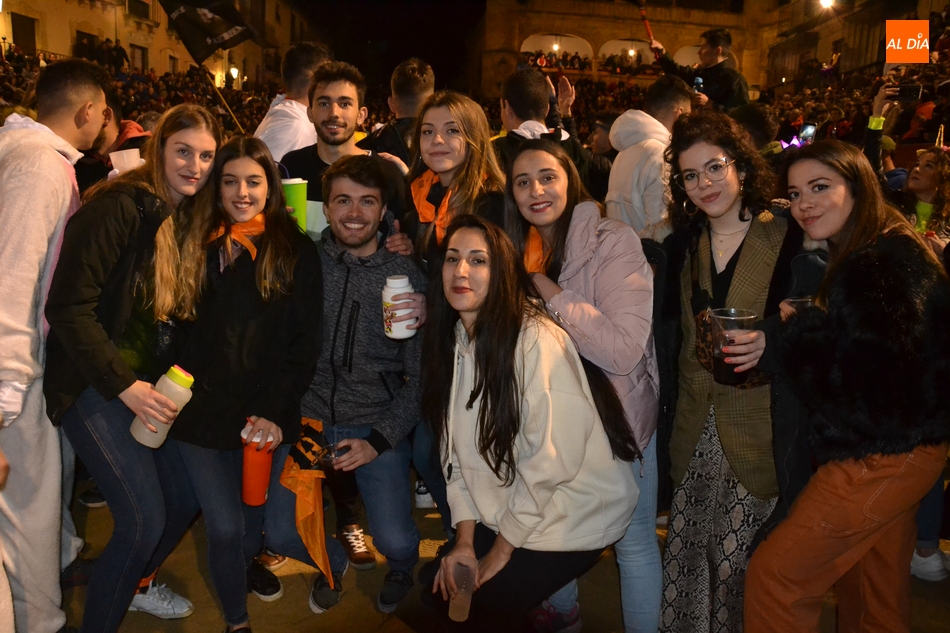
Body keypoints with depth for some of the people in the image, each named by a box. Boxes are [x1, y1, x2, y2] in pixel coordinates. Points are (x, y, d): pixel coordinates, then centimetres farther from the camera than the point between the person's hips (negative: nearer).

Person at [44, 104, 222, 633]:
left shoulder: (192, 218, 6)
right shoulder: (120, 207, -18)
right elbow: (68, 307, -21)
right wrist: (122, 384, -23)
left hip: (153, 384, 8)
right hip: (96, 384, -8)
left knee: (185, 495, 14)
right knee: (144, 519, -11)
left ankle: (138, 582, 41)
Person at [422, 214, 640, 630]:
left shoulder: (536, 339, -24)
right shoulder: (452, 342, 0)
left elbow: (552, 460, -23)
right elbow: (456, 449, 4)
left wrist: (503, 547, -13)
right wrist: (465, 536, -3)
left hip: (573, 513, -7)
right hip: (505, 509, 7)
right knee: (438, 591, 6)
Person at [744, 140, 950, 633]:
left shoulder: (885, 263, -22)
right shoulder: (857, 256, 9)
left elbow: (862, 383, -29)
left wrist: (796, 330, -18)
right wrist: (803, 330, -5)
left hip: (881, 459, -10)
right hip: (895, 450, 10)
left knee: (773, 575, -2)